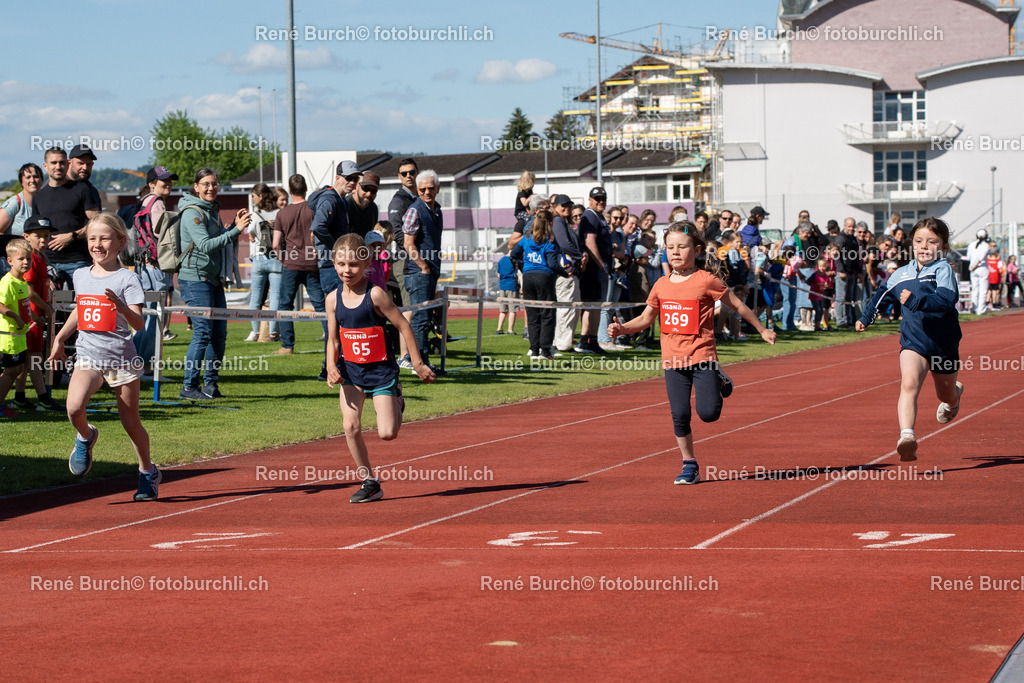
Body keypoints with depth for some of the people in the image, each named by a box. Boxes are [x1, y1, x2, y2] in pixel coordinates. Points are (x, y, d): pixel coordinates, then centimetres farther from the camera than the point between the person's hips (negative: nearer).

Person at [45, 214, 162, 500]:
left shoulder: (127, 279, -8)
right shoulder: (81, 276, 8)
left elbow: (139, 323, -17)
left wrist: (122, 307, -35)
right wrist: (59, 340, 25)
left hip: (121, 358, -3)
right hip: (88, 355, 3)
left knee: (131, 423, 6)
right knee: (74, 407, -24)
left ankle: (148, 472, 29)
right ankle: (85, 437, 10)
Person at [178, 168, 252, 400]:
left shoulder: (212, 211, 14)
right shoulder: (192, 212, -12)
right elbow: (206, 245, -22)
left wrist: (236, 225, 7)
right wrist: (236, 230, -25)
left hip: (214, 279, 9)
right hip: (195, 278, -9)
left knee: (219, 333, 8)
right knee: (203, 332, -10)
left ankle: (211, 383, 17)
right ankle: (189, 387, -4)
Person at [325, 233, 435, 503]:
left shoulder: (375, 295, -15)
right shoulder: (333, 299, -1)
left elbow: (404, 327, -9)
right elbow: (333, 339, 6)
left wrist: (418, 364, -6)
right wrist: (331, 367, -11)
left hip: (381, 370, -4)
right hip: (351, 371, 4)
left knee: (387, 433, -10)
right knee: (350, 426, -11)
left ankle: (396, 402, 26)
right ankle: (369, 483, 3)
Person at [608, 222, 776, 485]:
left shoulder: (706, 281, -7)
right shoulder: (661, 285, 6)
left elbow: (737, 305, 4)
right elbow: (646, 319, 17)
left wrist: (762, 330, 12)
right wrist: (622, 328, -1)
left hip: (702, 356, -4)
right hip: (673, 360, 4)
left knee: (708, 412, -13)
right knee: (679, 416, 0)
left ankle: (719, 384, 20)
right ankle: (689, 465, 15)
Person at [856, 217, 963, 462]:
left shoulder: (943, 270, -13)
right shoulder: (901, 275, 3)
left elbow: (947, 300, -32)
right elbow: (881, 294, 26)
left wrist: (916, 301, -41)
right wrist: (866, 317, 24)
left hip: (944, 344, -1)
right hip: (913, 342, 1)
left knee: (946, 395, 22)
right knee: (909, 384, -28)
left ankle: (955, 392, 61)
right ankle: (906, 437, -44)